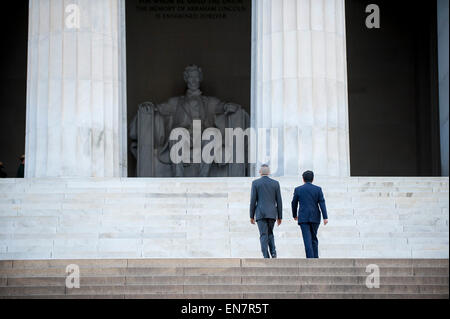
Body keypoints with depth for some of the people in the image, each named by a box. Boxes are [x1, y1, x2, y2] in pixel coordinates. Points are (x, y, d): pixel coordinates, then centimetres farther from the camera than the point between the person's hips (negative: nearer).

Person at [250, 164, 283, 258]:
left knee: (264, 236, -1)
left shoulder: (255, 183, 0)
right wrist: (280, 216, 11)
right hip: (272, 213, 2)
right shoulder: (275, 183, 6)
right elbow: (279, 201, 5)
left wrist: (251, 216, 3)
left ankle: (266, 258, -9)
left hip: (260, 213, -2)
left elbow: (253, 200, -3)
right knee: (270, 233, 19)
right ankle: (273, 252, -2)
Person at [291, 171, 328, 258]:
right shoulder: (318, 189, 1)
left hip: (303, 218, -1)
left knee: (307, 239, -6)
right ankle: (315, 258, 13)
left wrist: (294, 215, 25)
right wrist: (325, 217, -8)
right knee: (314, 238, 15)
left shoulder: (298, 190, 1)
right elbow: (322, 203, -5)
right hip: (315, 217, 2)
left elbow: (294, 204, 9)